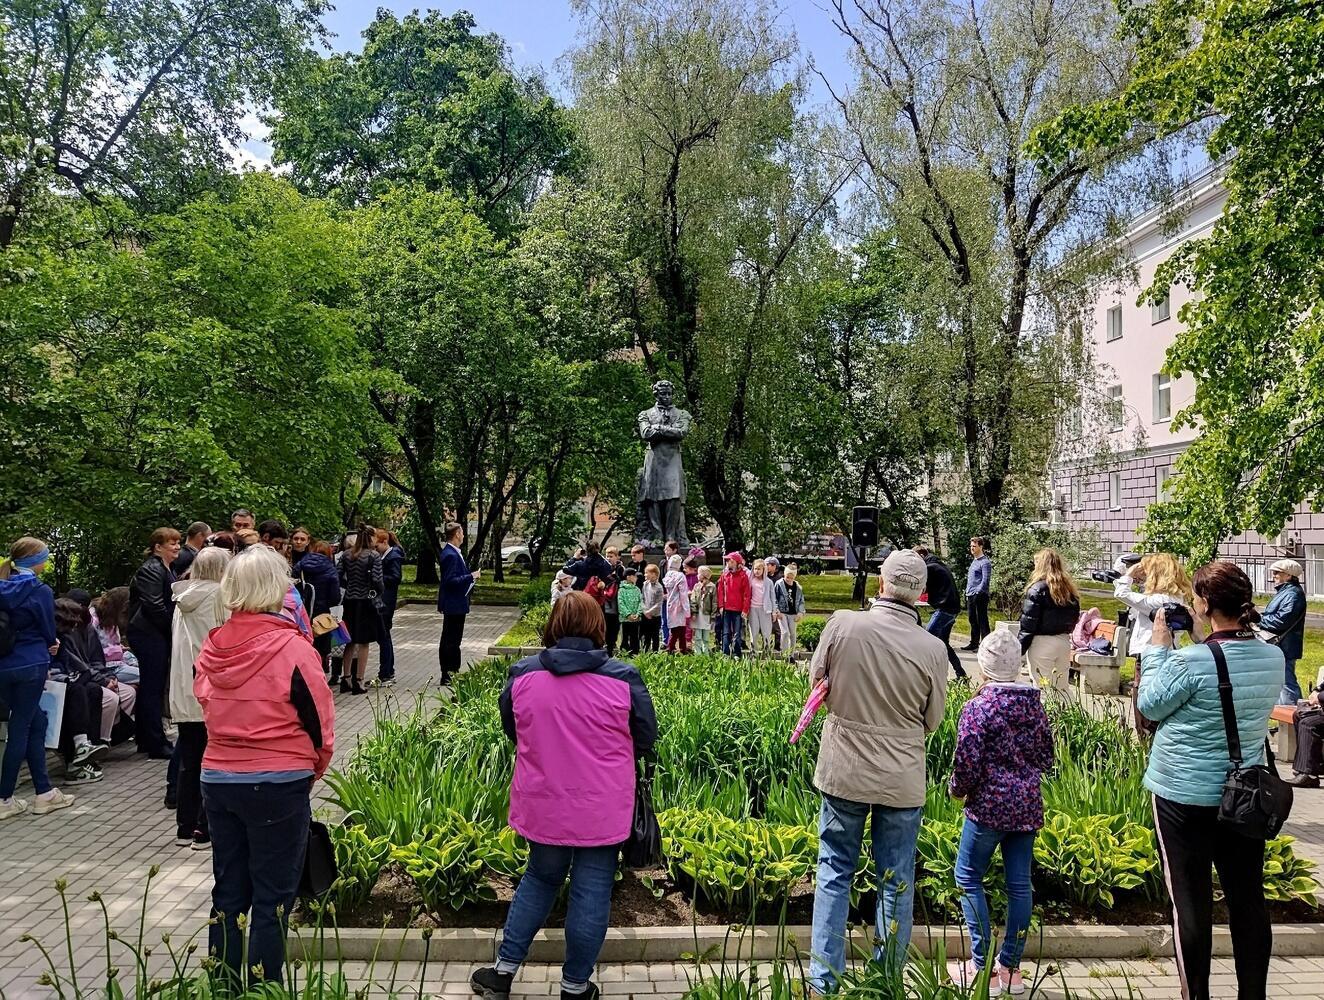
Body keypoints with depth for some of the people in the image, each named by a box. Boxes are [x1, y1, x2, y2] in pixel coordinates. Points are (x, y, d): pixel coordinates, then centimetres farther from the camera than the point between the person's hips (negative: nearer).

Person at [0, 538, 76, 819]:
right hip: (30, 666, -6)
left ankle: (44, 792, 16)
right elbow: (49, 632, -5)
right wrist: (49, 644, 18)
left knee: (36, 723, 14)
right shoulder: (40, 591, -12)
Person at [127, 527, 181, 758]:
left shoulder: (165, 570, 19)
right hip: (149, 633, -10)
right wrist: (173, 625, -12)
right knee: (153, 688, -6)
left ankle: (146, 740, 23)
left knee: (150, 686, 15)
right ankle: (157, 745, -3)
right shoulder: (151, 570, -13)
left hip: (157, 634, 10)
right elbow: (154, 605, -22)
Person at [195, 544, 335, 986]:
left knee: (228, 890, 17)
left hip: (217, 779, 5)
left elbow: (207, 708, 11)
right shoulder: (292, 648, -15)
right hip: (278, 784, -5)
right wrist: (313, 769, 9)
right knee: (273, 896, 6)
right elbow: (320, 724, -9)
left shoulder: (210, 649, -1)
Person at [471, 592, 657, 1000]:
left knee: (539, 880, 23)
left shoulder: (522, 674, -4)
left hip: (543, 805, 3)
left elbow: (511, 731, 11)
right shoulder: (623, 677, -12)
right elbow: (646, 739, -1)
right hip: (602, 810, -3)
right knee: (591, 893, 11)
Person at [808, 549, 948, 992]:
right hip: (902, 781, 0)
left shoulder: (842, 624, -14)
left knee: (834, 874, 14)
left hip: (843, 773, 0)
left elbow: (816, 683, 1)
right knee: (896, 882, 15)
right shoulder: (933, 648, -13)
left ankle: (824, 980, 19)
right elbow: (931, 720, 0)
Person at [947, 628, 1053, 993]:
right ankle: (1011, 967, 20)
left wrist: (956, 790, 3)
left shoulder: (978, 707, -15)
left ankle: (983, 969, 7)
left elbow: (968, 765, -15)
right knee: (1019, 883, 11)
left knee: (968, 878, 8)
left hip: (989, 805, -6)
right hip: (1028, 806, 6)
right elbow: (1047, 758, 11)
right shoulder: (1034, 704, 2)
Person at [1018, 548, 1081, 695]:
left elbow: (1028, 623, -13)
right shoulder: (1069, 588, 7)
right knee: (1063, 688, 14)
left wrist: (1019, 648, -8)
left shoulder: (1038, 589, -12)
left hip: (1042, 642, -6)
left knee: (1042, 689, -1)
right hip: (1064, 641, 6)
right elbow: (1074, 616, 11)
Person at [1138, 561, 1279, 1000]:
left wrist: (1158, 647, -3)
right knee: (1248, 898, 15)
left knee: (1190, 899, 6)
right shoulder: (1273, 658, -3)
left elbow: (1150, 706, -9)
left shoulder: (1191, 661, -22)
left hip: (1184, 796, -5)